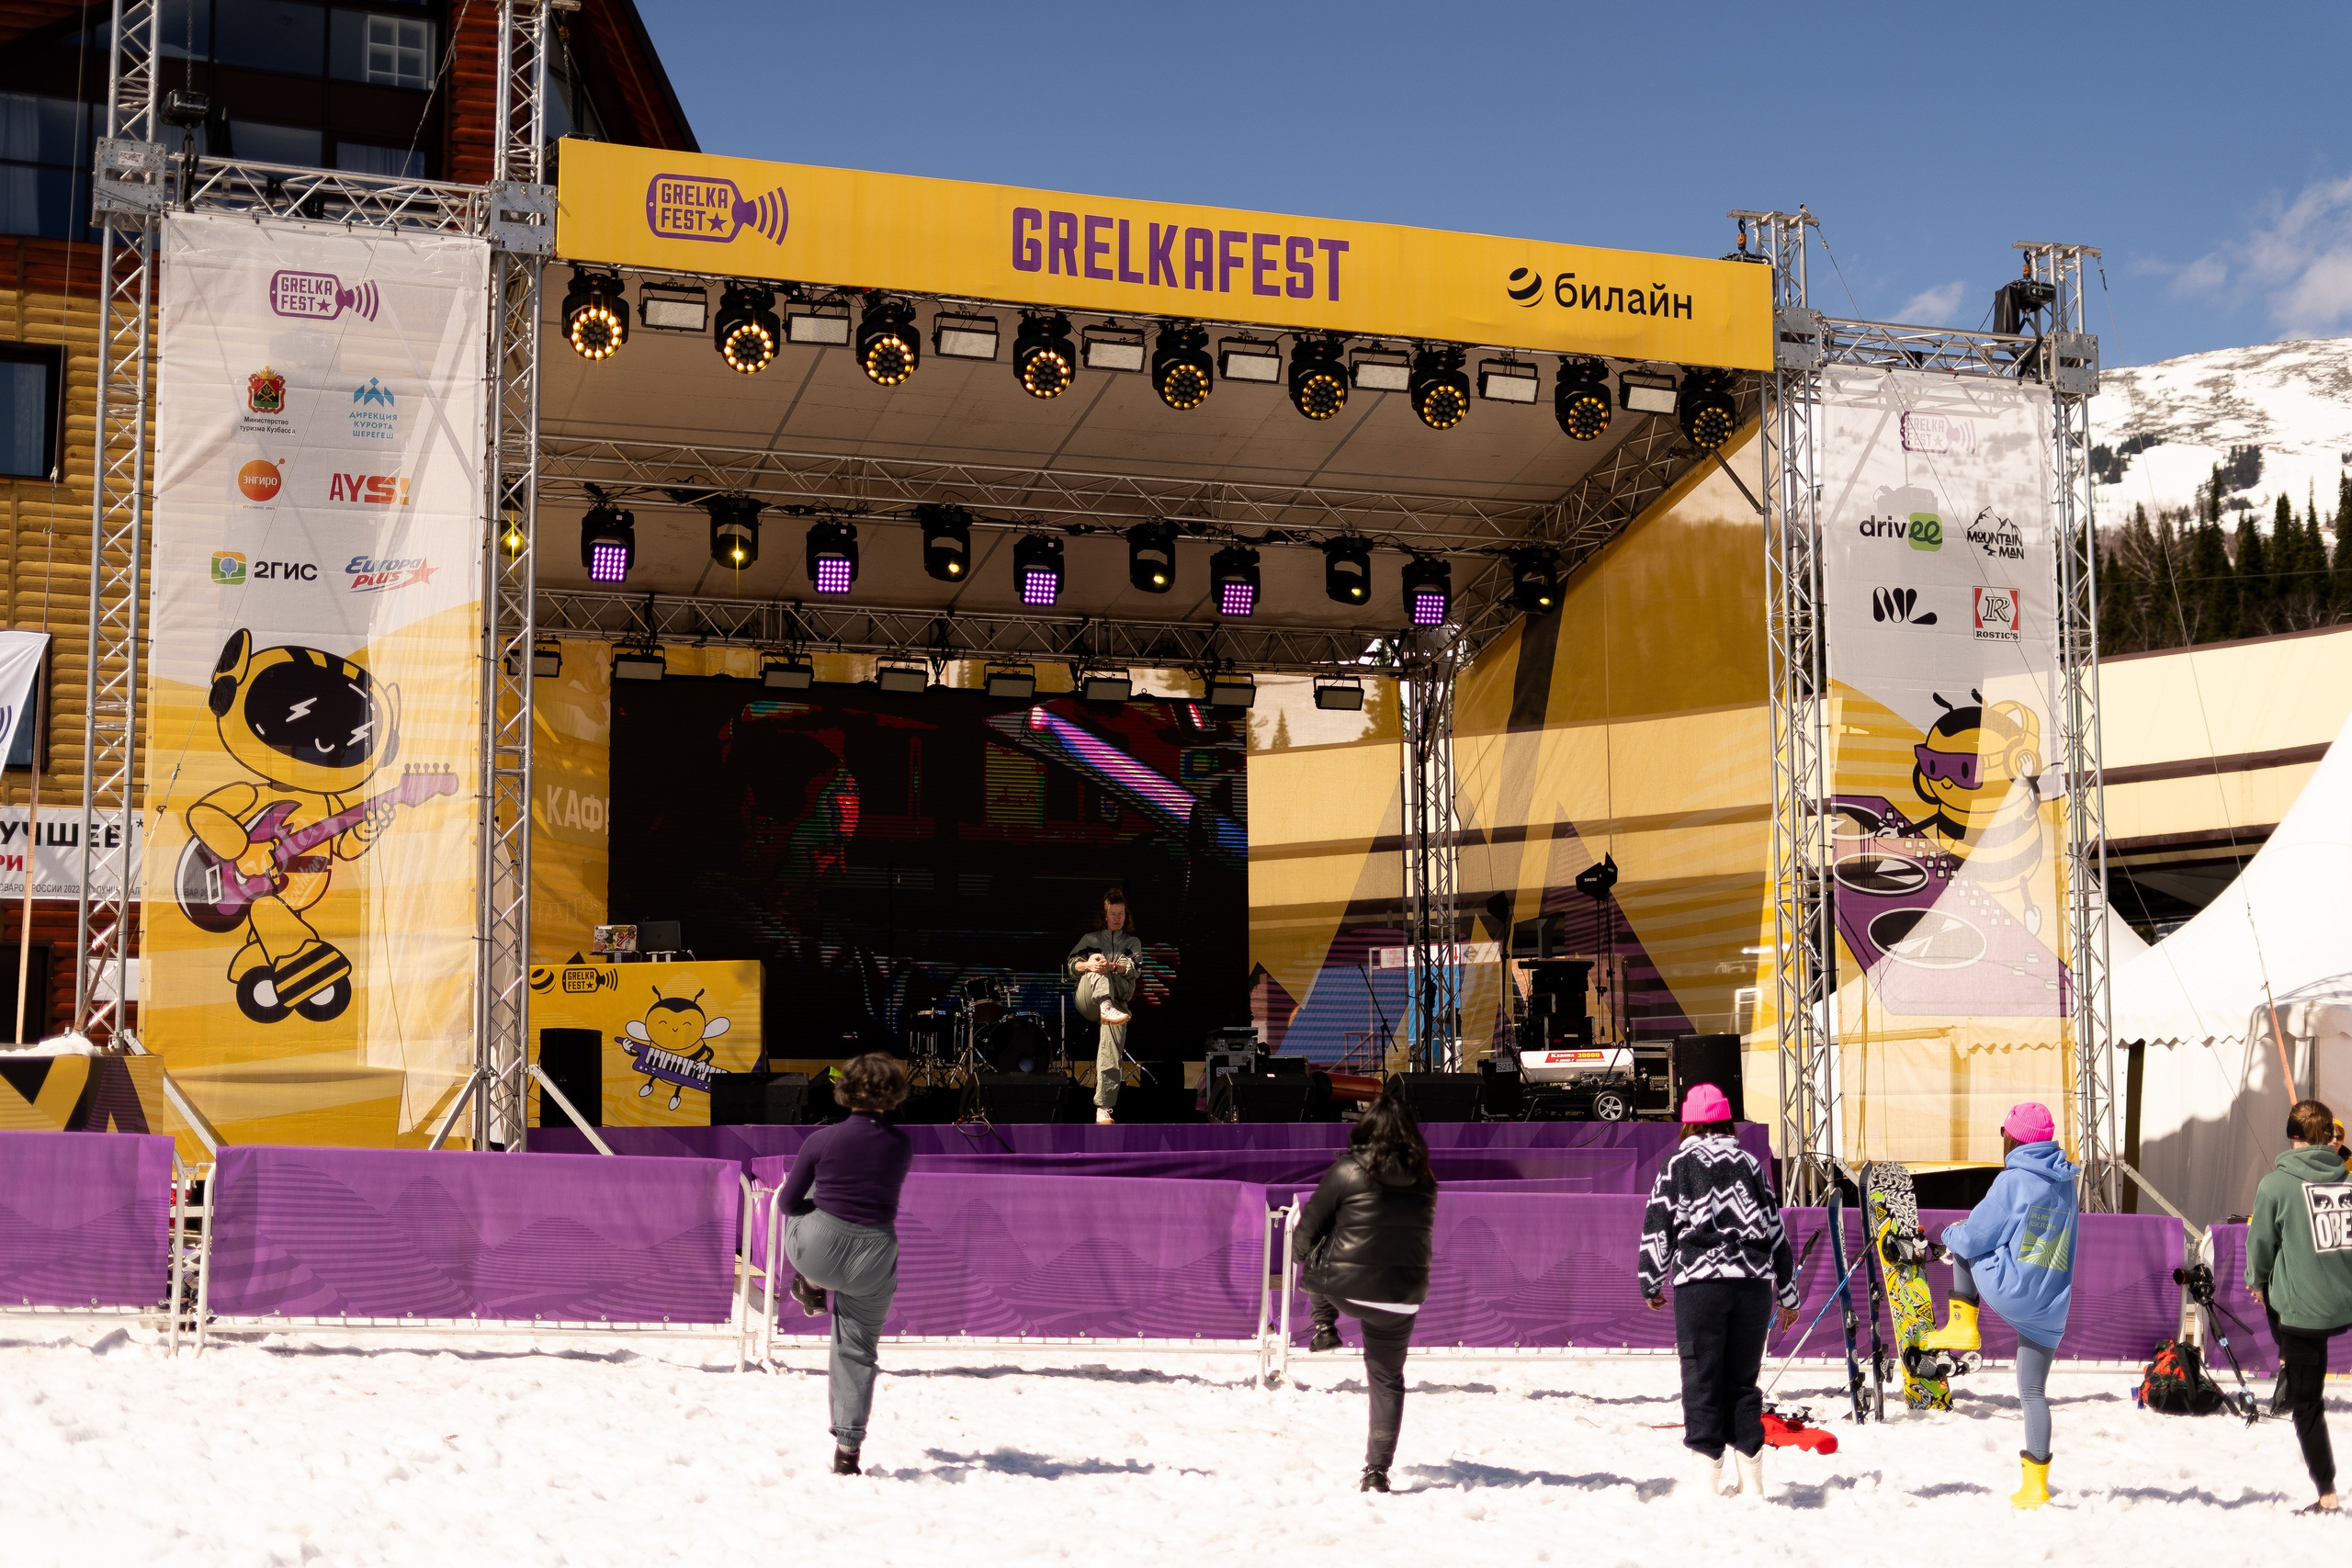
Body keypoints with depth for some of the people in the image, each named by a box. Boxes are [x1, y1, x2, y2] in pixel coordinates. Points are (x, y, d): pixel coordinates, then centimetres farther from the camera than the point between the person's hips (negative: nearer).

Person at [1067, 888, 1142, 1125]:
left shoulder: (1132, 943, 23)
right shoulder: (1091, 938, 24)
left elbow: (1134, 969, 3)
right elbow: (1072, 964, 8)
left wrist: (1113, 967, -20)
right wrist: (1088, 965, -17)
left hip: (1117, 998, 0)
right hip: (1087, 1001, 0)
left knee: (1112, 1046, -26)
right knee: (1098, 967, -29)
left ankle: (1103, 1107, -32)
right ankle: (1106, 1007, -57)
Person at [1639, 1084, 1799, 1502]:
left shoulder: (1676, 1166, 4)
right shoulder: (1749, 1164, 12)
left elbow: (1656, 1229, 3)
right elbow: (1774, 1230, 14)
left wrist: (1650, 1285, 16)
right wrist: (1788, 1294, 21)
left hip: (1699, 1282, -3)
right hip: (1753, 1281, 3)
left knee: (1702, 1384, 1)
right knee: (1743, 1382, 11)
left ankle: (1709, 1482, -3)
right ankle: (1752, 1482, 10)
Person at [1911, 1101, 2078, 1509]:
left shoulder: (2012, 1181, -9)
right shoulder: (2065, 1185, 14)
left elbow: (1974, 1240, -8)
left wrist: (1951, 1234, 16)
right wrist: (1969, 1231, 29)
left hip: (2010, 1288, -7)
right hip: (2050, 1307, 7)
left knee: (1962, 1242, 18)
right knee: (2034, 1391, 12)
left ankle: (1962, 1324, 14)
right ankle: (2035, 1485, 8)